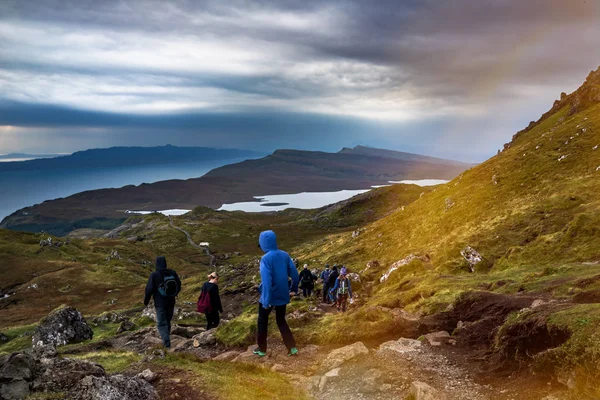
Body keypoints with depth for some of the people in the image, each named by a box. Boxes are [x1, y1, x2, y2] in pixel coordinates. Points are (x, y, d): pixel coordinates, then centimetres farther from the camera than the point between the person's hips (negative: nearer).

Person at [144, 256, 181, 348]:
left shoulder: (154, 275, -12)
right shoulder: (172, 273, 0)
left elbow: (149, 289, -12)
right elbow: (179, 285, 9)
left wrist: (146, 300, 4)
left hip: (160, 303, -4)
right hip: (171, 302, 4)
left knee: (161, 323, 1)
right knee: (168, 321, 19)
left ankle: (167, 341, -14)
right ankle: (166, 340, 27)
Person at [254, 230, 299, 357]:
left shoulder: (266, 259, -20)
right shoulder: (285, 255, -1)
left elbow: (266, 282, -25)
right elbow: (294, 274, 3)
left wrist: (266, 301, -23)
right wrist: (294, 289, 17)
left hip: (269, 297, -5)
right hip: (282, 295, 5)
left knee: (262, 322, 16)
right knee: (281, 321, 20)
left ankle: (262, 349, 25)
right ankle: (292, 348, 12)